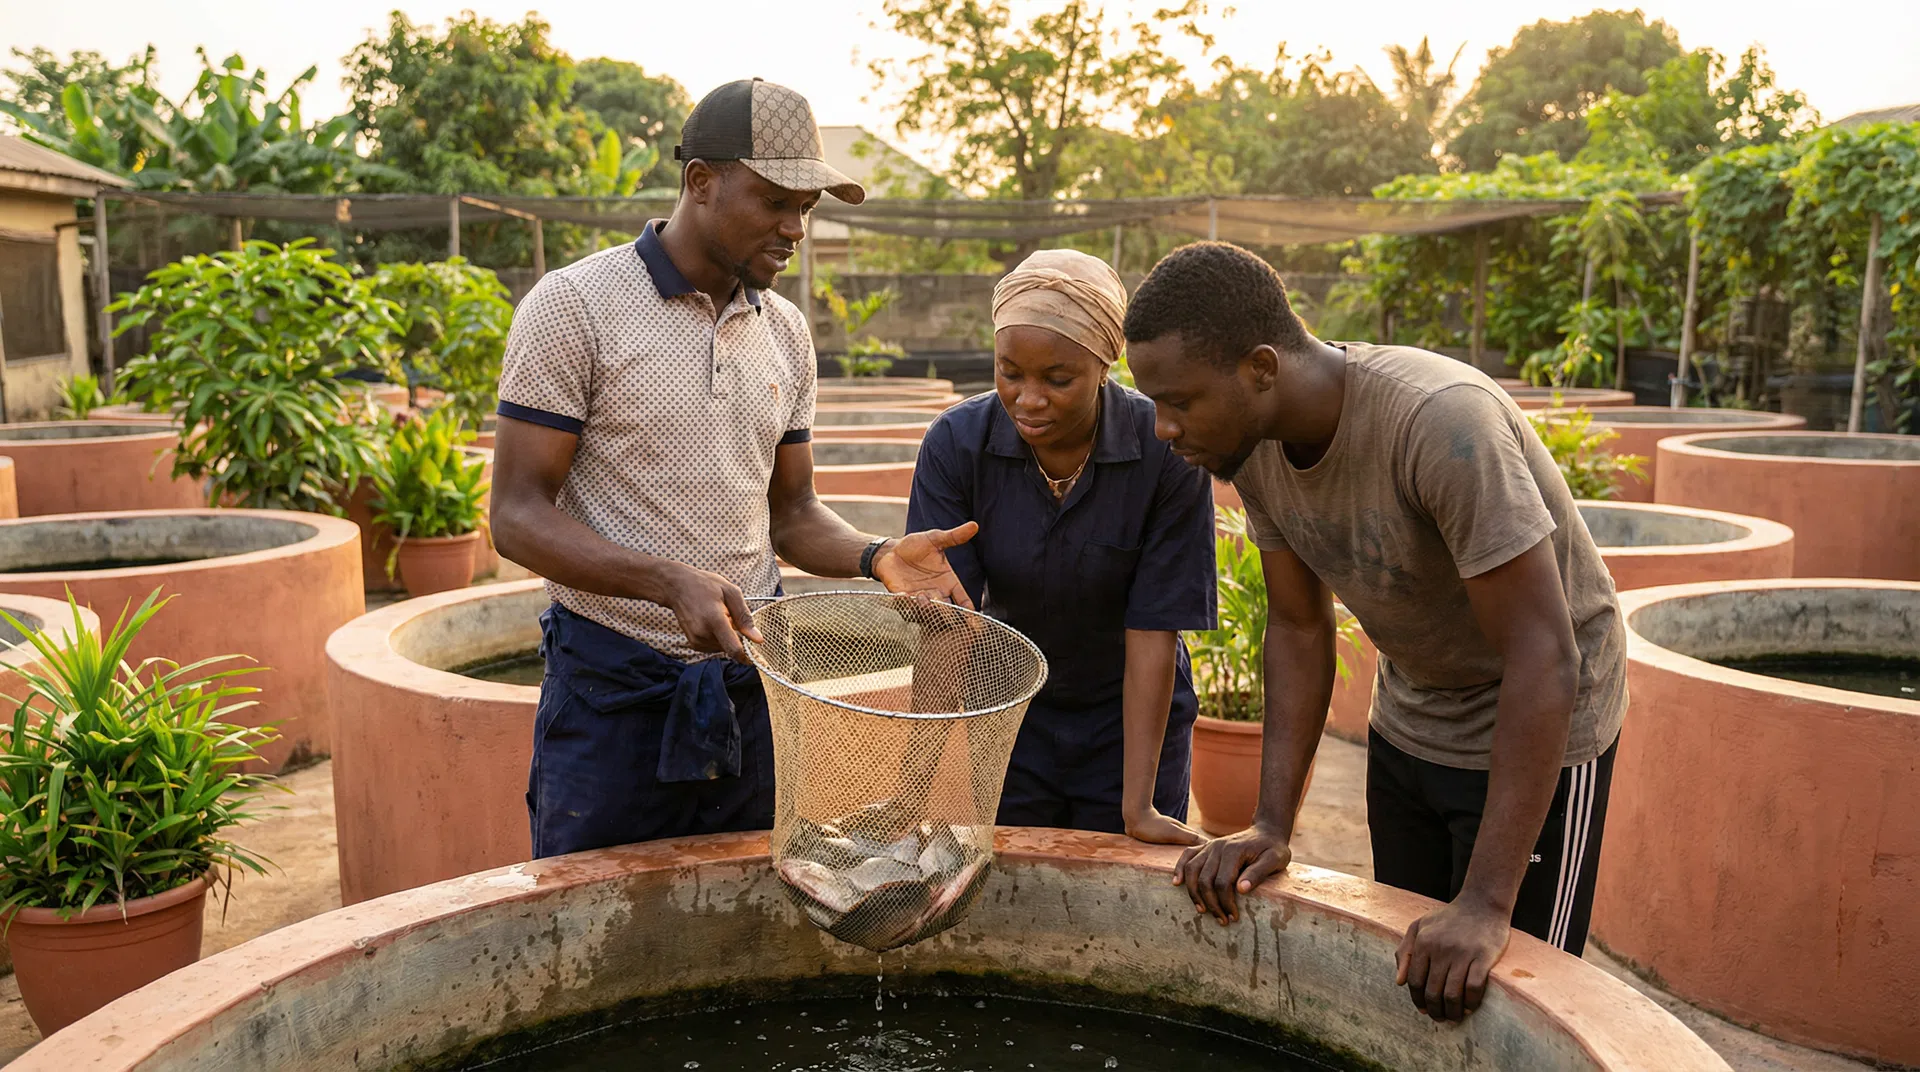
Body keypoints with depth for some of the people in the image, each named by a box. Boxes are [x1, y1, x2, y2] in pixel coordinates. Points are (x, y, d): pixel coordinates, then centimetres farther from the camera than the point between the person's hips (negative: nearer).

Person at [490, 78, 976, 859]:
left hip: (750, 687, 5)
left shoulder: (785, 332, 7)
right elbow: (517, 516, -13)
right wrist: (671, 582, -28)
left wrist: (875, 557, -9)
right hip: (612, 693, -4)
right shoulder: (574, 307, -10)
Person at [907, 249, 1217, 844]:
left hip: (1131, 721, -1)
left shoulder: (1166, 452, -21)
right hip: (1005, 712, 1)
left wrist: (1138, 807, -20)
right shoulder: (956, 443, -17)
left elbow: (1153, 632, -19)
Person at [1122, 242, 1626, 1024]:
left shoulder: (1439, 422, -35)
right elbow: (1299, 628, -4)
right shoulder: (1254, 442, -13)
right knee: (1408, 987, 16)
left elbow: (1542, 659, -33)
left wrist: (1488, 903, -33)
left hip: (1537, 725, -6)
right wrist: (1271, 827, -9)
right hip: (1407, 719, 6)